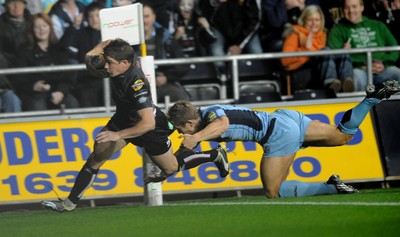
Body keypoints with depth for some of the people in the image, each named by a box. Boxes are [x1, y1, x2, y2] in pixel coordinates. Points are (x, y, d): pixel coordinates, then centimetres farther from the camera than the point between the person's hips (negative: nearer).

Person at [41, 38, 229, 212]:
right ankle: (70, 203, -1)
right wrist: (92, 55, -18)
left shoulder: (136, 84, -41)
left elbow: (148, 123, -43)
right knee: (96, 157, -5)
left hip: (148, 126, -7)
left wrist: (118, 135, -41)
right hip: (123, 119, 7)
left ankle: (215, 155, 36)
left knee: (170, 168, 15)